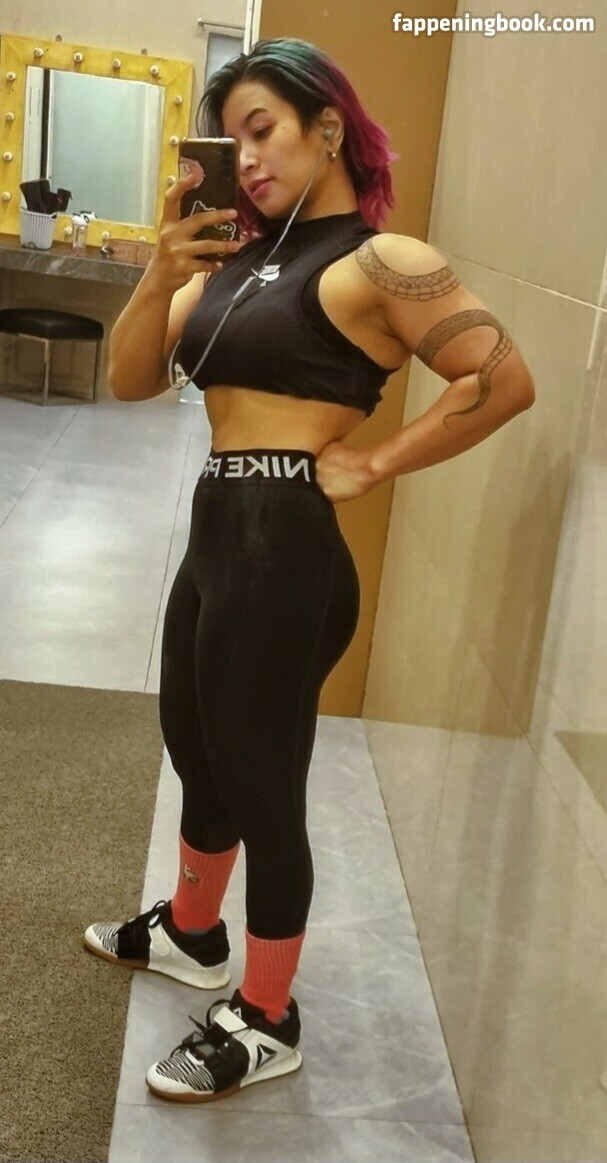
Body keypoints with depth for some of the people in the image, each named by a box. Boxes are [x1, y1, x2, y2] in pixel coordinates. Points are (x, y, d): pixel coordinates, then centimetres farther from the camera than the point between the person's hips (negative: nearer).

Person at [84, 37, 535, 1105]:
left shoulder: (377, 260, -10)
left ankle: (265, 1024, 27)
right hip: (215, 532, 8)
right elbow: (131, 382, 7)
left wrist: (373, 464, -14)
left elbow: (505, 382, -20)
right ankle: (191, 933, 49)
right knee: (196, 752, 23)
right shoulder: (238, 256, 11)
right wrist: (161, 276, -9)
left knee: (262, 785, 5)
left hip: (285, 544, -8)